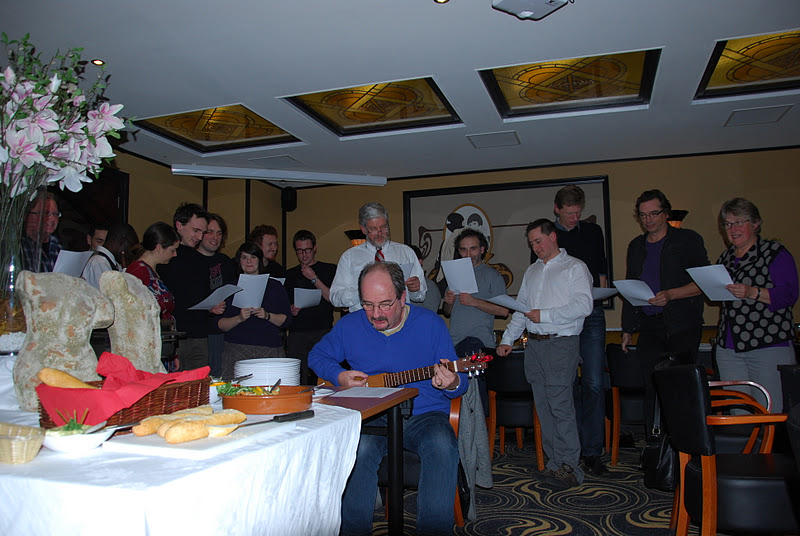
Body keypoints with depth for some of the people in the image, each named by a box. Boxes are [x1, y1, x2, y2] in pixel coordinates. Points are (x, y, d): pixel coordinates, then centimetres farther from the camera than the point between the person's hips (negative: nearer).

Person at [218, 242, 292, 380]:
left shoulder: (274, 286, 13)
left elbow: (286, 320, 7)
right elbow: (220, 325, 6)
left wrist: (267, 316, -9)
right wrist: (239, 318, -10)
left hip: (270, 350, 0)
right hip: (237, 349, 0)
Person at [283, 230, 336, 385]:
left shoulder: (329, 270, 8)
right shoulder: (290, 274, 17)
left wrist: (314, 279, -5)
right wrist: (291, 310, -3)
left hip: (323, 333, -2)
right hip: (297, 334, 2)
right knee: (298, 381, -3)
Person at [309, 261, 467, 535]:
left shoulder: (431, 324, -2)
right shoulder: (350, 325, 4)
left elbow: (460, 382, 1)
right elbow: (317, 355, 19)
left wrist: (452, 384, -24)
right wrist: (339, 377, -2)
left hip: (424, 415, -1)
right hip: (371, 418, 1)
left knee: (443, 445, -32)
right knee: (360, 447, -32)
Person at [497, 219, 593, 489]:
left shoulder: (574, 267, 0)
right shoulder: (532, 271, 21)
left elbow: (583, 305, -13)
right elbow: (520, 309, 22)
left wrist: (545, 315, -15)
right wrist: (507, 339, 14)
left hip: (561, 343, -6)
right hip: (534, 344, 7)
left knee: (560, 403, -11)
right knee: (543, 405, 6)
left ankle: (569, 466, -4)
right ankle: (554, 462, 12)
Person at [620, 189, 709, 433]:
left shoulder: (688, 240, 3)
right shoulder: (636, 246, 17)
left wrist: (671, 294, -18)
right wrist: (627, 329, 16)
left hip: (682, 325, -4)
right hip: (649, 327, 4)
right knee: (651, 386, 2)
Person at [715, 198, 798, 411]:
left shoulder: (775, 253, -1)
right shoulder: (725, 257, 17)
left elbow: (789, 295, -12)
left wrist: (753, 293, -23)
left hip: (769, 346, -5)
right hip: (728, 347, 6)